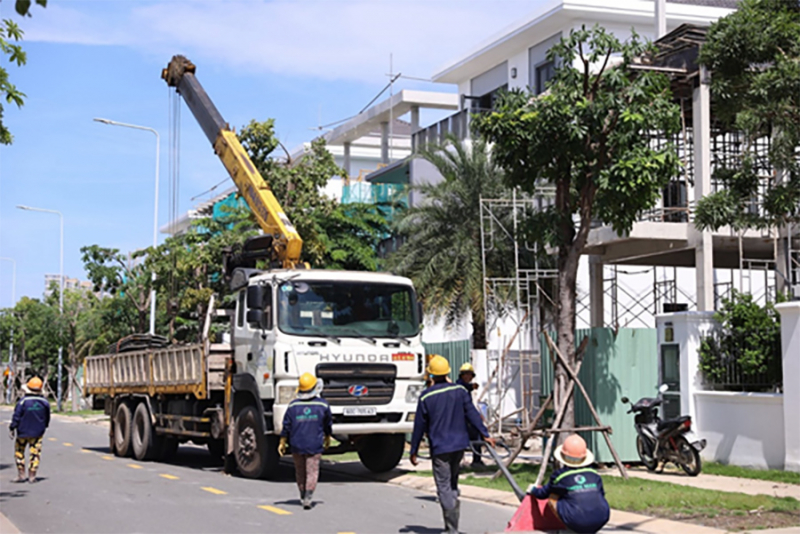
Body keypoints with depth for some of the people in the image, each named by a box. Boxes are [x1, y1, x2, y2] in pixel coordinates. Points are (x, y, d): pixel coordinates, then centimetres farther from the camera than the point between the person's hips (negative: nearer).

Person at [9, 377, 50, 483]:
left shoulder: (23, 401, -15)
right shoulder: (44, 402, -3)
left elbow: (17, 417, -11)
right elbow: (47, 418, 8)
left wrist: (12, 428, -1)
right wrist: (43, 427, 24)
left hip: (23, 432, -2)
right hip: (38, 433, 2)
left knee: (19, 452, 13)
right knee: (35, 453, 7)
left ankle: (21, 474, 11)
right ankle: (32, 476, 7)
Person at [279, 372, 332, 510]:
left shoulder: (293, 405, -4)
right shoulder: (322, 405, -4)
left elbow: (286, 427, -2)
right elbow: (328, 424, 9)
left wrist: (282, 443, 7)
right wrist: (327, 438, 25)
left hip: (297, 445, 2)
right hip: (315, 445, -1)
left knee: (300, 471, 16)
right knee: (312, 471, -1)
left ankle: (303, 496, 28)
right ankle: (308, 498, -13)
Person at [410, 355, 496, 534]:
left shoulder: (426, 397, -9)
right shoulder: (460, 391, 0)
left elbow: (419, 426, -5)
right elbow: (472, 413, 0)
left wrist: (413, 451, 3)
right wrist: (485, 434, 7)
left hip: (439, 448, -4)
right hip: (459, 445, 5)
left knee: (444, 487, -1)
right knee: (452, 483, 20)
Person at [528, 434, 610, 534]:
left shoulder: (559, 476, 2)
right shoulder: (594, 474, 10)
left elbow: (544, 493, 19)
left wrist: (533, 490, 42)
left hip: (576, 524, -5)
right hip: (600, 522, 5)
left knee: (552, 497, 13)